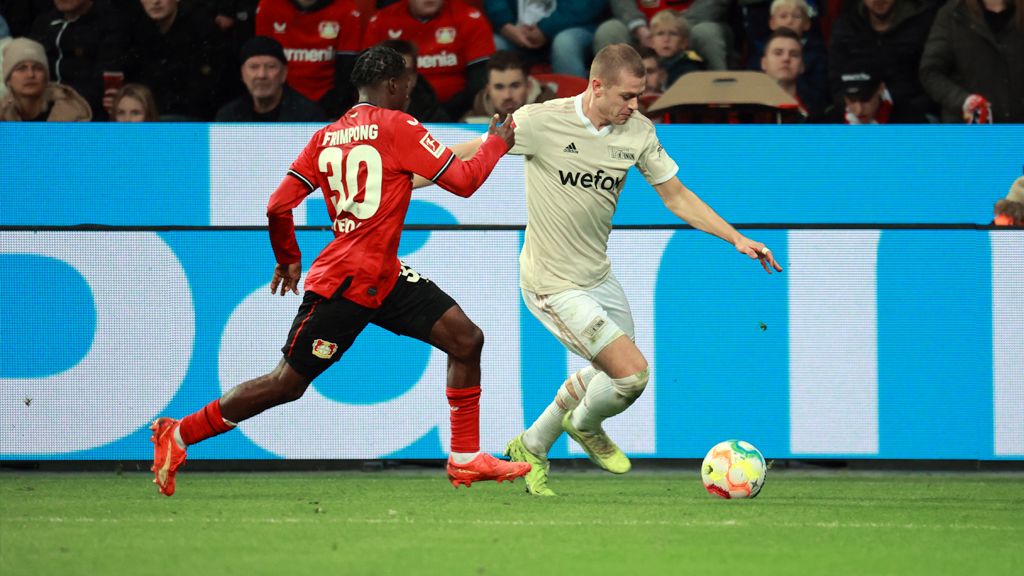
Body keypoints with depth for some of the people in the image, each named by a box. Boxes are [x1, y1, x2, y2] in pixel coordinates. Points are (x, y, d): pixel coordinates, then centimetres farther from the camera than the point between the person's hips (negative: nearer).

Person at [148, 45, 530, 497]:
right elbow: (463, 182, -10)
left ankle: (465, 459, 5)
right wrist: (496, 143, 6)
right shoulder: (396, 126, -12)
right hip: (341, 284, -9)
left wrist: (288, 259, 20)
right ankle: (178, 435, 10)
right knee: (288, 383, 0)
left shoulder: (325, 137, 9)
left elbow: (278, 207, 5)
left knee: (466, 340, 2)